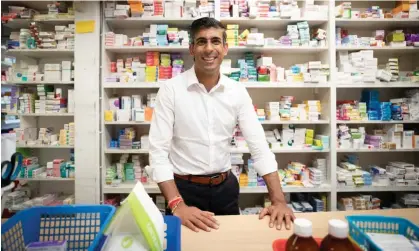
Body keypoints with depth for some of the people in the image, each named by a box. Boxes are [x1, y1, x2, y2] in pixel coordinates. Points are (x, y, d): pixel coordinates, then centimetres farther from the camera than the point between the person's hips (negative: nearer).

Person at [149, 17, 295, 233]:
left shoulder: (238, 92, -3)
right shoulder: (171, 89, -12)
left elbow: (259, 146, -5)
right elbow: (158, 151, -15)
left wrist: (278, 200, -15)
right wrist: (177, 205, -25)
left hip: (225, 187, 4)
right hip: (184, 188, -3)